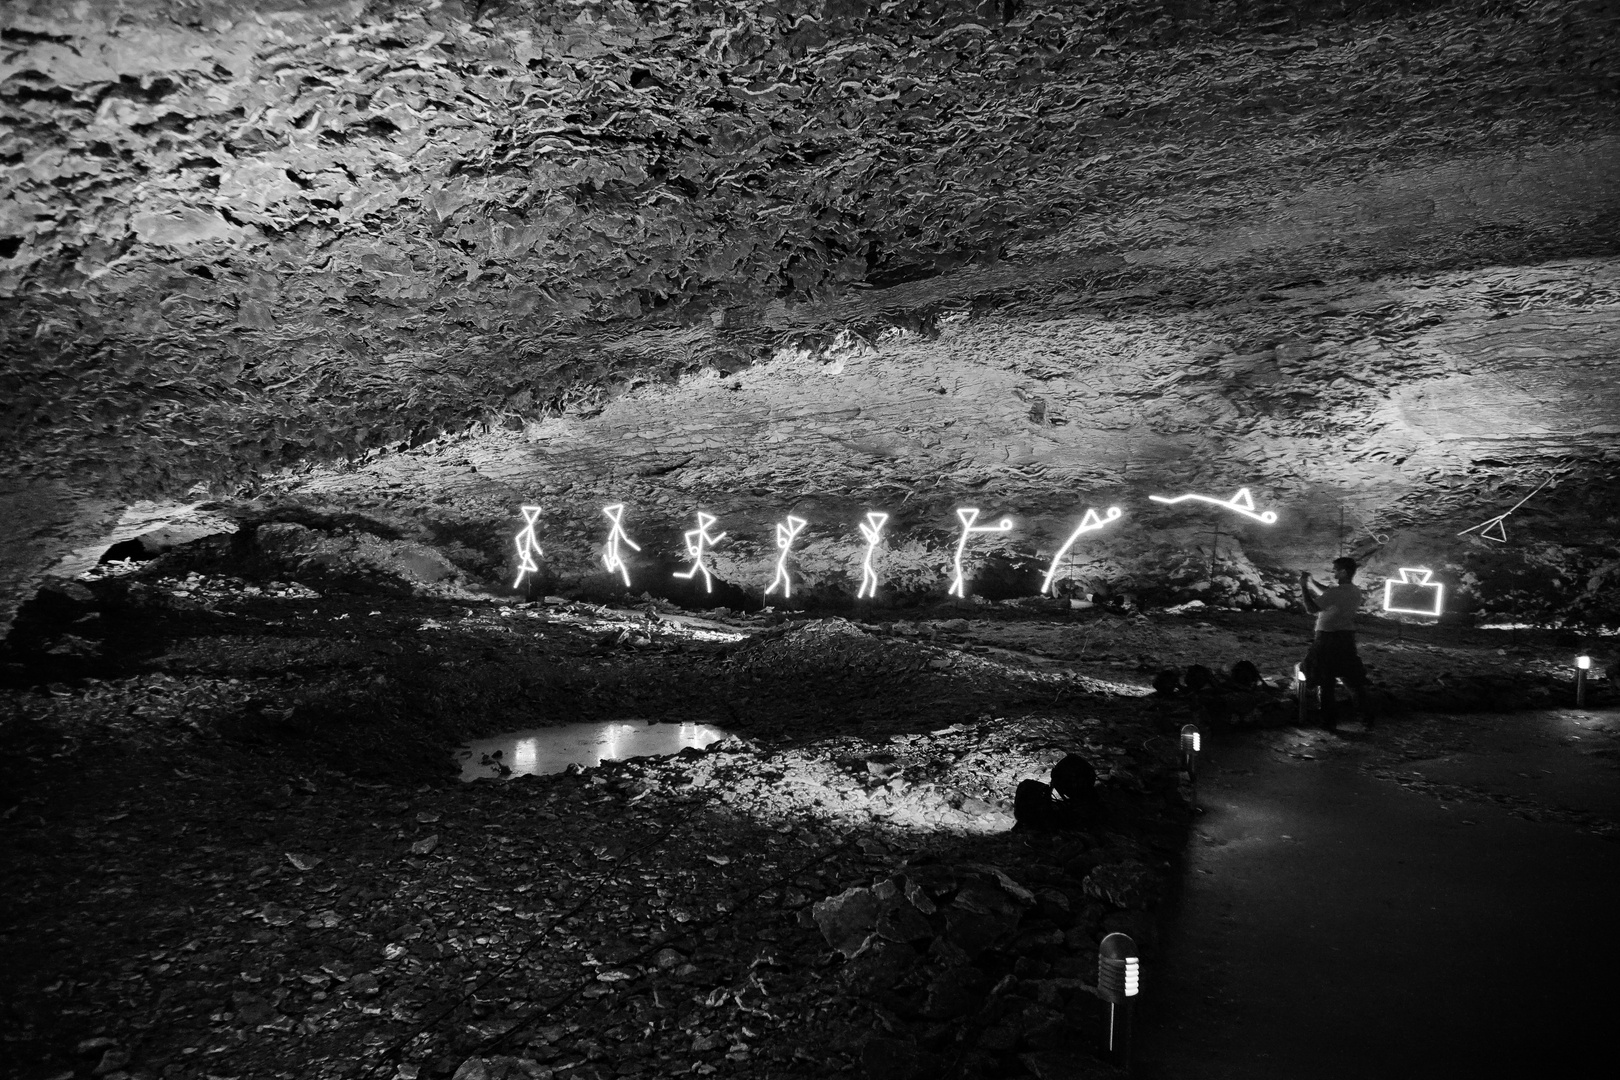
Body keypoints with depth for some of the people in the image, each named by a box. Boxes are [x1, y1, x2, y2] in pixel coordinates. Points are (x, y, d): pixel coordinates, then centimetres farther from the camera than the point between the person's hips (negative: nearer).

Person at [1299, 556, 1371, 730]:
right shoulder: (1356, 592, 3)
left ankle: (1330, 721, 10)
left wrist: (1304, 587, -13)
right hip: (1347, 639, 7)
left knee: (1327, 682, 5)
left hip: (1328, 640, -6)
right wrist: (1312, 582, 18)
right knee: (1353, 680, 16)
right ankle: (1366, 717, 20)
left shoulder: (1337, 592, -22)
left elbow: (1312, 608, -21)